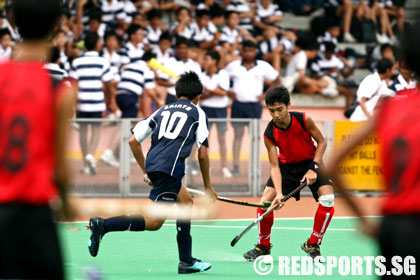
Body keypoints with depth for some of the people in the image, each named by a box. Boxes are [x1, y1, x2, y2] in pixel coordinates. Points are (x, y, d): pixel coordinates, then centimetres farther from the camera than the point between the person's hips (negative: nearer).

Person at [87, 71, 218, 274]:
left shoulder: (162, 111, 26)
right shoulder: (197, 113, 14)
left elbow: (133, 140, 19)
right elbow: (202, 154, 8)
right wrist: (207, 186, 18)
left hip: (153, 163, 7)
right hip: (170, 166, -7)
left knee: (186, 203, 24)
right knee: (154, 222, -10)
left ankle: (186, 261, 22)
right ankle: (103, 225, -26)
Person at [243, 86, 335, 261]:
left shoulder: (304, 120, -24)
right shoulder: (269, 134, -22)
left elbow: (321, 142, -9)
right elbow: (274, 166, -20)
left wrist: (314, 168, -20)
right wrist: (279, 193, -34)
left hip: (311, 163, -1)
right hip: (286, 166, 1)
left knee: (327, 199, -21)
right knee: (265, 202, -13)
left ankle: (312, 245, -2)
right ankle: (263, 247, 11)